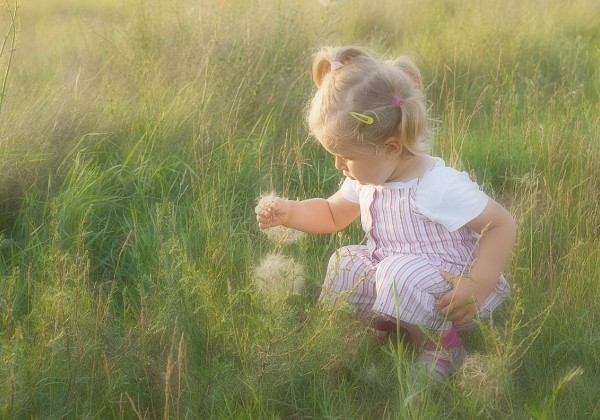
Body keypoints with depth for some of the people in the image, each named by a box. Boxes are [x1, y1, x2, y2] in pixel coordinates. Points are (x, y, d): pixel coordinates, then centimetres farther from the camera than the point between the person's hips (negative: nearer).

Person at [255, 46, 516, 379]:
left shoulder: (440, 188, -26)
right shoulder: (366, 179, 0)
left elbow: (502, 225, -21)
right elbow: (332, 214, 19)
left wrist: (478, 286, -31)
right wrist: (290, 212, 0)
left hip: (444, 291, -7)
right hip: (387, 271, 7)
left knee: (401, 274, -34)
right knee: (344, 262, -11)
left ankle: (438, 346, -11)